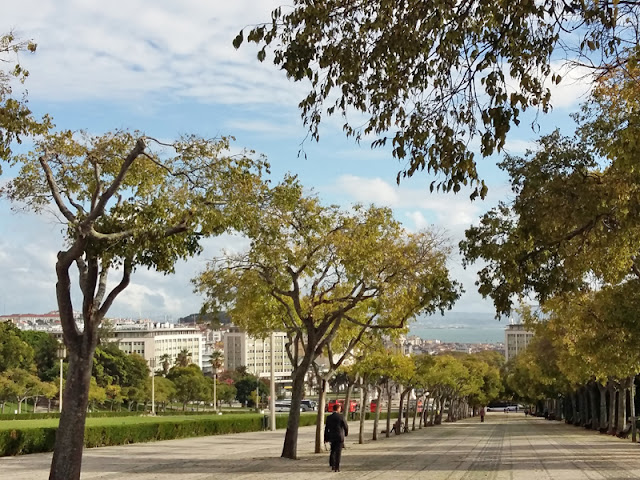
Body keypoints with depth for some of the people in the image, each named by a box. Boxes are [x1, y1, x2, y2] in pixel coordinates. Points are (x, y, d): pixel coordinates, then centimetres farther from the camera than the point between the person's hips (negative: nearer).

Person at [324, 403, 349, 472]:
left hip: (332, 437, 3)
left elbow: (326, 428, 2)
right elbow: (346, 426, -5)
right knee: (338, 452, 2)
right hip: (340, 437, -3)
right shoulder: (340, 417, -10)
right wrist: (346, 433, 16)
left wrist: (326, 438, 8)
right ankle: (337, 467, 1)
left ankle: (332, 465, 12)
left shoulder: (329, 417, 1)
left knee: (333, 451, 19)